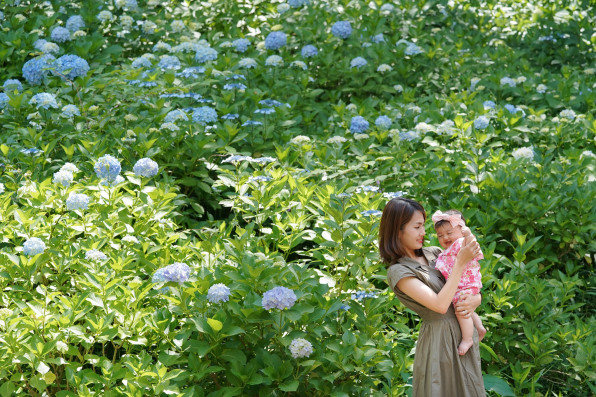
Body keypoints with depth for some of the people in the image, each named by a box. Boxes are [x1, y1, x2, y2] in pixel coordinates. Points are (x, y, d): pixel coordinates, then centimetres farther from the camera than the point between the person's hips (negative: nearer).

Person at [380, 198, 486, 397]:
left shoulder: (434, 253, 5)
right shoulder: (398, 271, -15)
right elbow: (440, 305, -24)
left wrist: (475, 300, -11)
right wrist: (461, 261, -23)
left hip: (465, 331, 6)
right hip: (439, 339, -6)